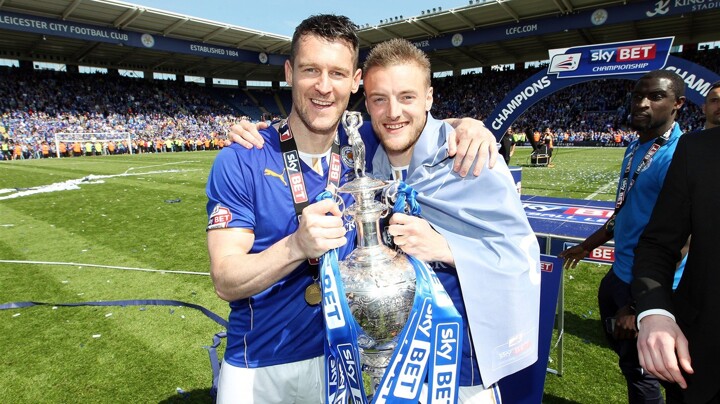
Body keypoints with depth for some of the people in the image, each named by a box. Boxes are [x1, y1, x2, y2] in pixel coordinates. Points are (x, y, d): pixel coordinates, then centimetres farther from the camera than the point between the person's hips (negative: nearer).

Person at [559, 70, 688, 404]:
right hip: (620, 274, 8)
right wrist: (587, 245, 23)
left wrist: (638, 304, -23)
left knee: (639, 370, 11)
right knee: (622, 348, 26)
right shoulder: (636, 148, 5)